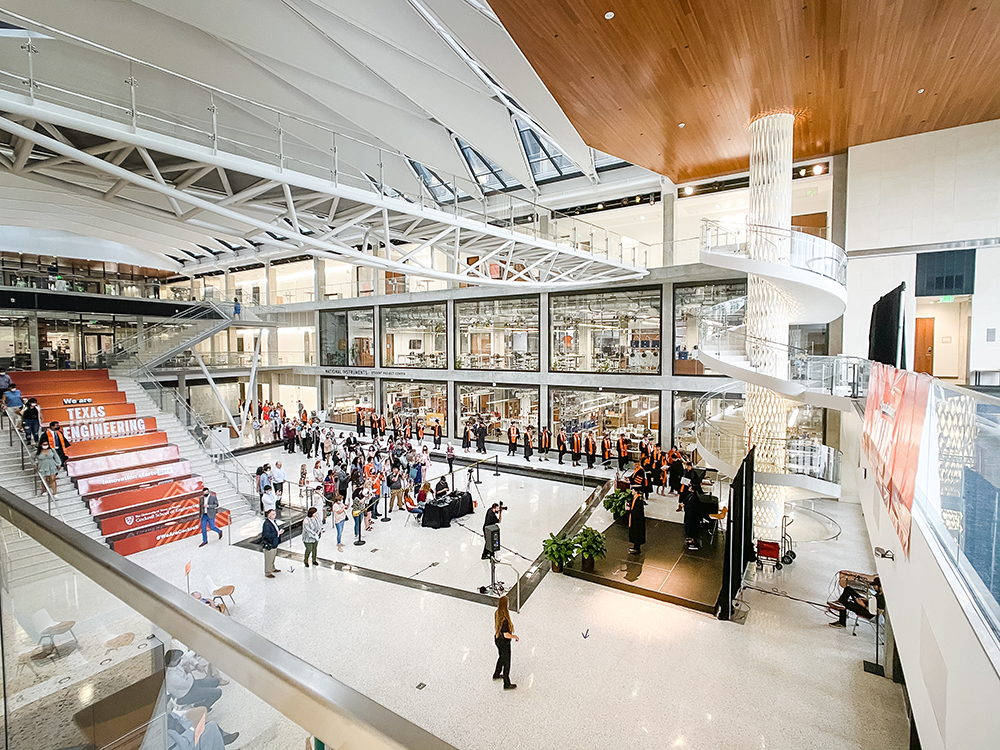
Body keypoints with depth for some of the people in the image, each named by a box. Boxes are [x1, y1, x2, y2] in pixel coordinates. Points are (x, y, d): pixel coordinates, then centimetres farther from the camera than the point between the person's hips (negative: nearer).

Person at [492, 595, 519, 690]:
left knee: (501, 657, 31)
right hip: (504, 643, -8)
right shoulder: (505, 619, -35)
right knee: (506, 663, 12)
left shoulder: (497, 614, -9)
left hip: (497, 639, 8)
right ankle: (507, 684, 30)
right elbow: (506, 635, -32)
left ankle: (496, 675, 51)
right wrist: (515, 637, -14)